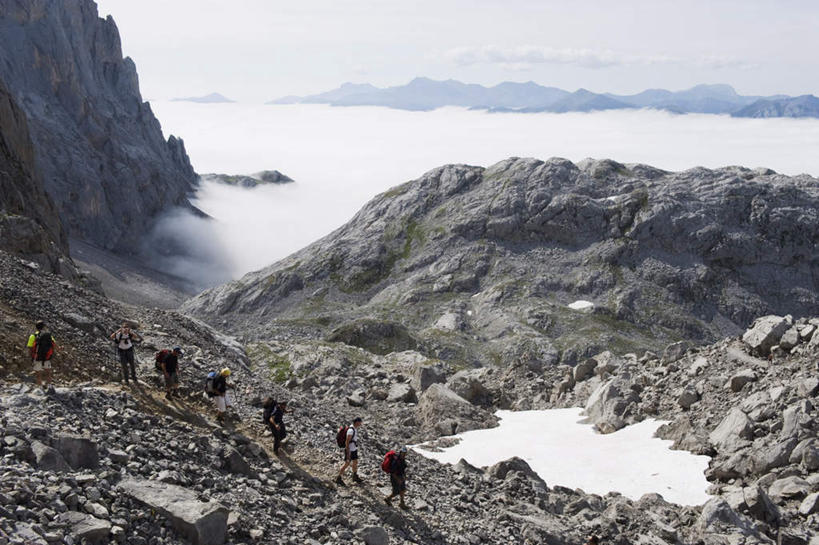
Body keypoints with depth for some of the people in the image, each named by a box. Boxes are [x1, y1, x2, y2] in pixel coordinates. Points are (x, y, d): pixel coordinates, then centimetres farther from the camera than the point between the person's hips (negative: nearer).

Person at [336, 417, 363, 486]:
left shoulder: (355, 429, 5)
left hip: (354, 449, 9)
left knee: (355, 462, 17)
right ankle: (338, 478, 5)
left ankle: (355, 477, 31)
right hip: (349, 450, -9)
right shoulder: (351, 430, -25)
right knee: (347, 464, -3)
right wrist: (348, 453, -26)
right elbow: (347, 442, -26)